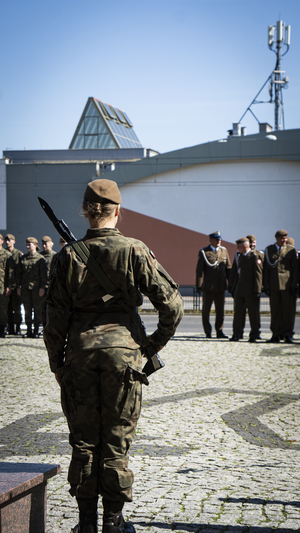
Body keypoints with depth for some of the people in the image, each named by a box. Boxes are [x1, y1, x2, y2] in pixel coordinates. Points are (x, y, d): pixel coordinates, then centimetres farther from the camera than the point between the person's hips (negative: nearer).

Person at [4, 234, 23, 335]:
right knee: (8, 308, 4)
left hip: (16, 285, -3)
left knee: (16, 307, -2)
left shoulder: (19, 254, 3)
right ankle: (10, 328, 9)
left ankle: (18, 328, 5)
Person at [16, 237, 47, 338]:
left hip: (36, 287, -3)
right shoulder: (23, 258, 10)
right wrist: (18, 286, 6)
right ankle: (29, 330, 11)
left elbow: (43, 274, -3)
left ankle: (36, 330, 7)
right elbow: (19, 273, 12)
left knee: (37, 309, 1)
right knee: (27, 309, 5)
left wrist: (42, 287, -9)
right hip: (25, 288, 3)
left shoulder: (40, 258, 0)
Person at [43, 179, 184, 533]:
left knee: (83, 439, 10)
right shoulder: (135, 251, -4)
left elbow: (56, 315, 2)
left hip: (80, 349, 1)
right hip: (122, 348, -1)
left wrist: (57, 363, 11)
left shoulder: (69, 255, 0)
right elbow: (171, 303, -6)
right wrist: (155, 343, 8)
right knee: (116, 438, 7)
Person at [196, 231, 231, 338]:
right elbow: (199, 270, -5)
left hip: (221, 287, 3)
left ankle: (219, 331, 12)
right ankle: (208, 332, 14)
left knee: (220, 310, 6)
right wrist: (199, 285, -11)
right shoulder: (204, 252, -3)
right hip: (208, 286, -3)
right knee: (206, 310, 4)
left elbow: (228, 268, 12)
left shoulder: (224, 251, 9)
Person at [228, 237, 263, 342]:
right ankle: (237, 334, 13)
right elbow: (234, 272, 19)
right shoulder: (238, 256, 13)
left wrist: (257, 290, -16)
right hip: (239, 290, 7)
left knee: (253, 313, 2)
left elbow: (258, 274, -12)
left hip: (251, 290, -7)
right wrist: (231, 286, 13)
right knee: (238, 311, 7)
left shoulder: (255, 256, -10)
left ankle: (254, 335, 10)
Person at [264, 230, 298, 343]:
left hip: (287, 284, -1)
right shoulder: (269, 250, 8)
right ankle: (276, 335, 7)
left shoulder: (291, 250, 4)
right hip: (274, 285, 1)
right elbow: (266, 269, 8)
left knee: (288, 310, -1)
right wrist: (266, 285, 1)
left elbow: (295, 269, 2)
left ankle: (287, 335, 6)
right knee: (275, 310, 2)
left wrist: (294, 285, -5)